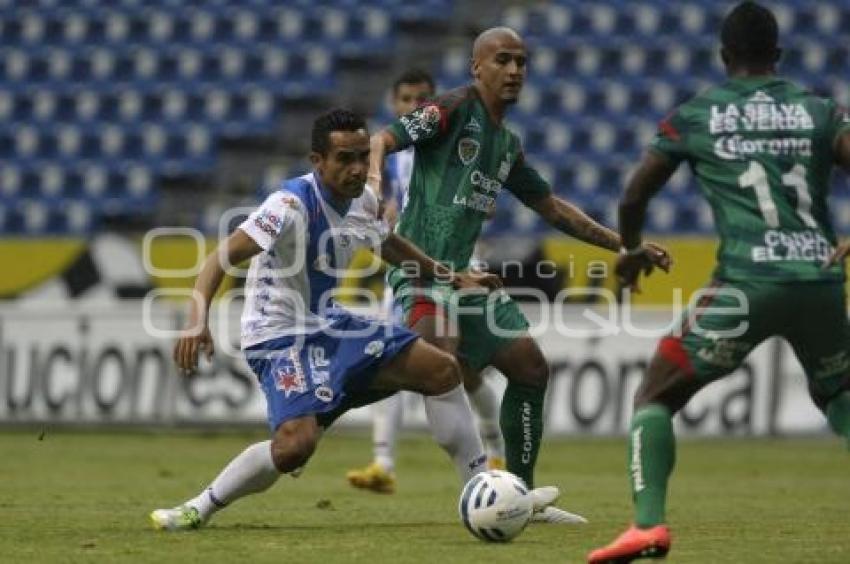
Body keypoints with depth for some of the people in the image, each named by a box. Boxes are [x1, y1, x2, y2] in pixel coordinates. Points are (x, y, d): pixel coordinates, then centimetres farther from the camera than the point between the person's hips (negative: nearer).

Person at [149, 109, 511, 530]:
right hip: (280, 336, -8)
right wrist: (198, 319, -46)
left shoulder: (363, 200, 1)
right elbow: (222, 257, -31)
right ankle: (197, 510, -11)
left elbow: (390, 246, 25)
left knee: (442, 371, 4)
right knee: (296, 444, -31)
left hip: (328, 324, 8)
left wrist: (452, 277, 23)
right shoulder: (294, 204, -24)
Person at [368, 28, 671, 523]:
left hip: (466, 274, 9)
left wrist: (625, 246, 25)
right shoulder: (454, 109, -6)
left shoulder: (507, 143, 18)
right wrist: (375, 174, -41)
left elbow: (551, 207, 27)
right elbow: (384, 140, -17)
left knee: (531, 368, 10)